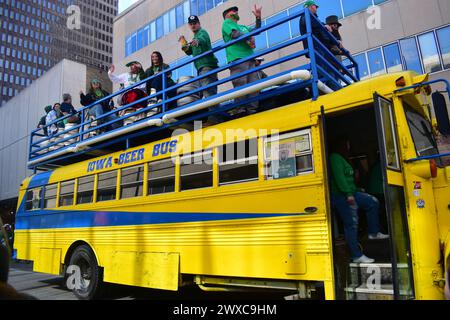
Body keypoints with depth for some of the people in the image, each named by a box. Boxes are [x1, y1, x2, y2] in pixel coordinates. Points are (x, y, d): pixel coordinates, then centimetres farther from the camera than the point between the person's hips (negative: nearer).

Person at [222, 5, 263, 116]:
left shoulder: (243, 27, 37)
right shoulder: (227, 22, 15)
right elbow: (234, 34, -3)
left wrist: (258, 17, 17)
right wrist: (248, 38, 2)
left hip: (250, 58, 7)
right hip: (237, 58, -7)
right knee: (240, 85, -19)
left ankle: (252, 110, -9)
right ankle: (241, 111, -23)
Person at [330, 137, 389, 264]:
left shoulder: (342, 159, 21)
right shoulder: (335, 158, -12)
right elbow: (339, 177, -23)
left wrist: (358, 190, 23)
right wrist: (348, 194, -27)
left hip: (350, 194, 11)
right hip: (342, 196, -11)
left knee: (373, 202, 12)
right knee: (351, 224, -7)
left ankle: (373, 233, 18)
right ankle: (357, 256, 0)